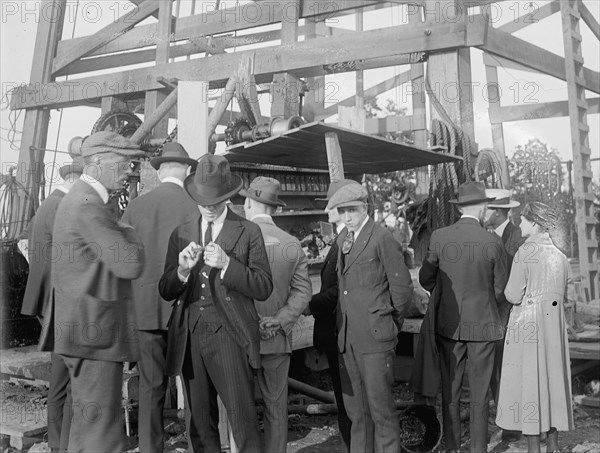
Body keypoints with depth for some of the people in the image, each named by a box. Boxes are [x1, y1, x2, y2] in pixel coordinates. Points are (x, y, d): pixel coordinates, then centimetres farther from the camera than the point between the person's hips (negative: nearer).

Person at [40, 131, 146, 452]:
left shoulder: (77, 199, 15)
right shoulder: (89, 205, -19)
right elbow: (131, 265, -24)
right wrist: (130, 233, -6)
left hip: (82, 327, 11)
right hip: (94, 332, -11)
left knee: (88, 420, 20)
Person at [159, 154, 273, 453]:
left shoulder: (249, 232, 2)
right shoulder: (180, 234, 12)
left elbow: (264, 288, -4)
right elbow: (165, 292, 10)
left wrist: (226, 264, -17)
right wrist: (182, 270, -11)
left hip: (229, 336, -3)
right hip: (189, 338, 4)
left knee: (243, 420, -4)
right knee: (198, 423, 11)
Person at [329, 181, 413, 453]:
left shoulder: (382, 239, -9)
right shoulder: (342, 240, 14)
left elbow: (402, 287, -7)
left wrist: (391, 323, 1)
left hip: (374, 337, -7)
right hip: (347, 336, 7)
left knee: (380, 407, -1)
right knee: (355, 408, 14)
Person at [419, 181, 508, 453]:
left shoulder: (438, 237, -9)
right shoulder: (493, 243, -11)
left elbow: (425, 279, 0)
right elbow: (500, 288, -1)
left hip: (448, 324, 1)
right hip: (483, 324, -1)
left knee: (450, 390, 13)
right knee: (480, 392, 11)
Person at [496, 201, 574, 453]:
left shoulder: (525, 252, -13)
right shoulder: (559, 254, 6)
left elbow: (513, 295, -15)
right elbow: (570, 294, 13)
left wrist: (507, 289, 5)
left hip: (528, 325, -6)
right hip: (554, 326, 6)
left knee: (528, 380, 1)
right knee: (553, 378, 13)